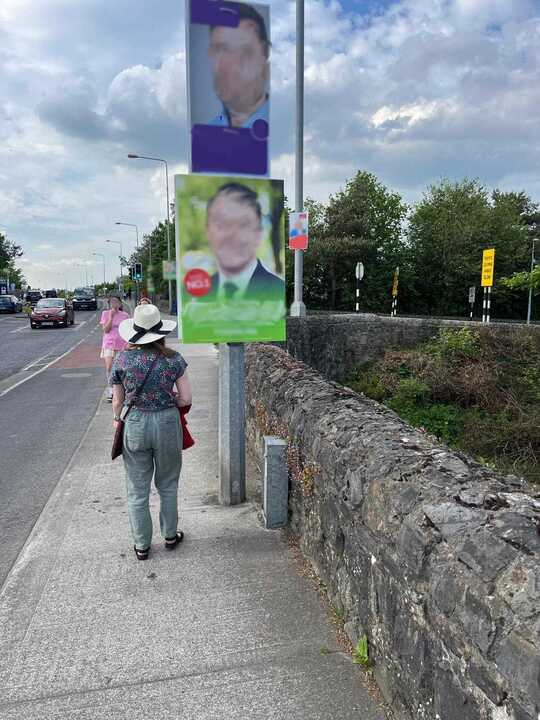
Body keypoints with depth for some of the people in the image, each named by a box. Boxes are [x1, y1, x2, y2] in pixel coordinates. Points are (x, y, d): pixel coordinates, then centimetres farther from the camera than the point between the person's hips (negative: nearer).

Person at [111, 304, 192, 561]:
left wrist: (117, 419, 22)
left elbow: (118, 400, 3)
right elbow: (185, 400, -7)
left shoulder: (122, 359, -7)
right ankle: (170, 535, 34)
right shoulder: (173, 359, -9)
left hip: (134, 425, 0)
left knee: (137, 490, 15)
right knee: (167, 485, 21)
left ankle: (142, 546, 26)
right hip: (167, 424, 0)